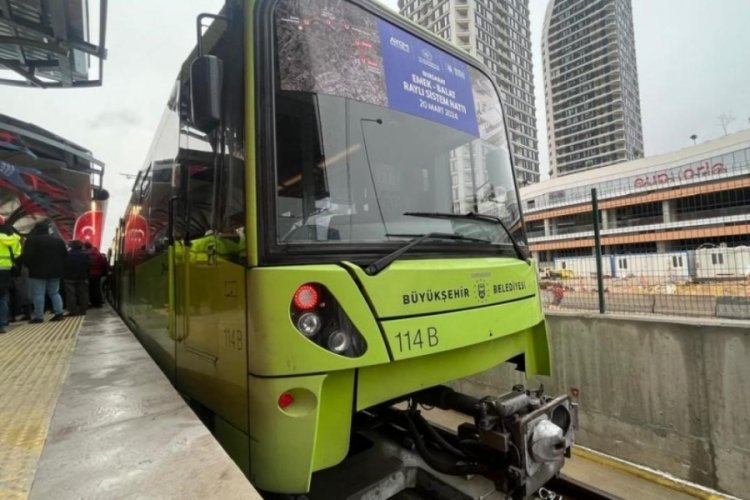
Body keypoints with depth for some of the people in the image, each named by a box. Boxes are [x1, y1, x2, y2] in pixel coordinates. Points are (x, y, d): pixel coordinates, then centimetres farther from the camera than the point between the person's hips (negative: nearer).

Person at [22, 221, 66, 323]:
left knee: (38, 294, -2)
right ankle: (59, 313, 2)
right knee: (54, 292, 10)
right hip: (55, 271, 5)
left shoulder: (31, 240, -5)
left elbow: (27, 256, -10)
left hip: (38, 271, -5)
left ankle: (38, 317, -1)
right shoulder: (58, 240, 11)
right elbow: (65, 256, 13)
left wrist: (29, 267, 7)